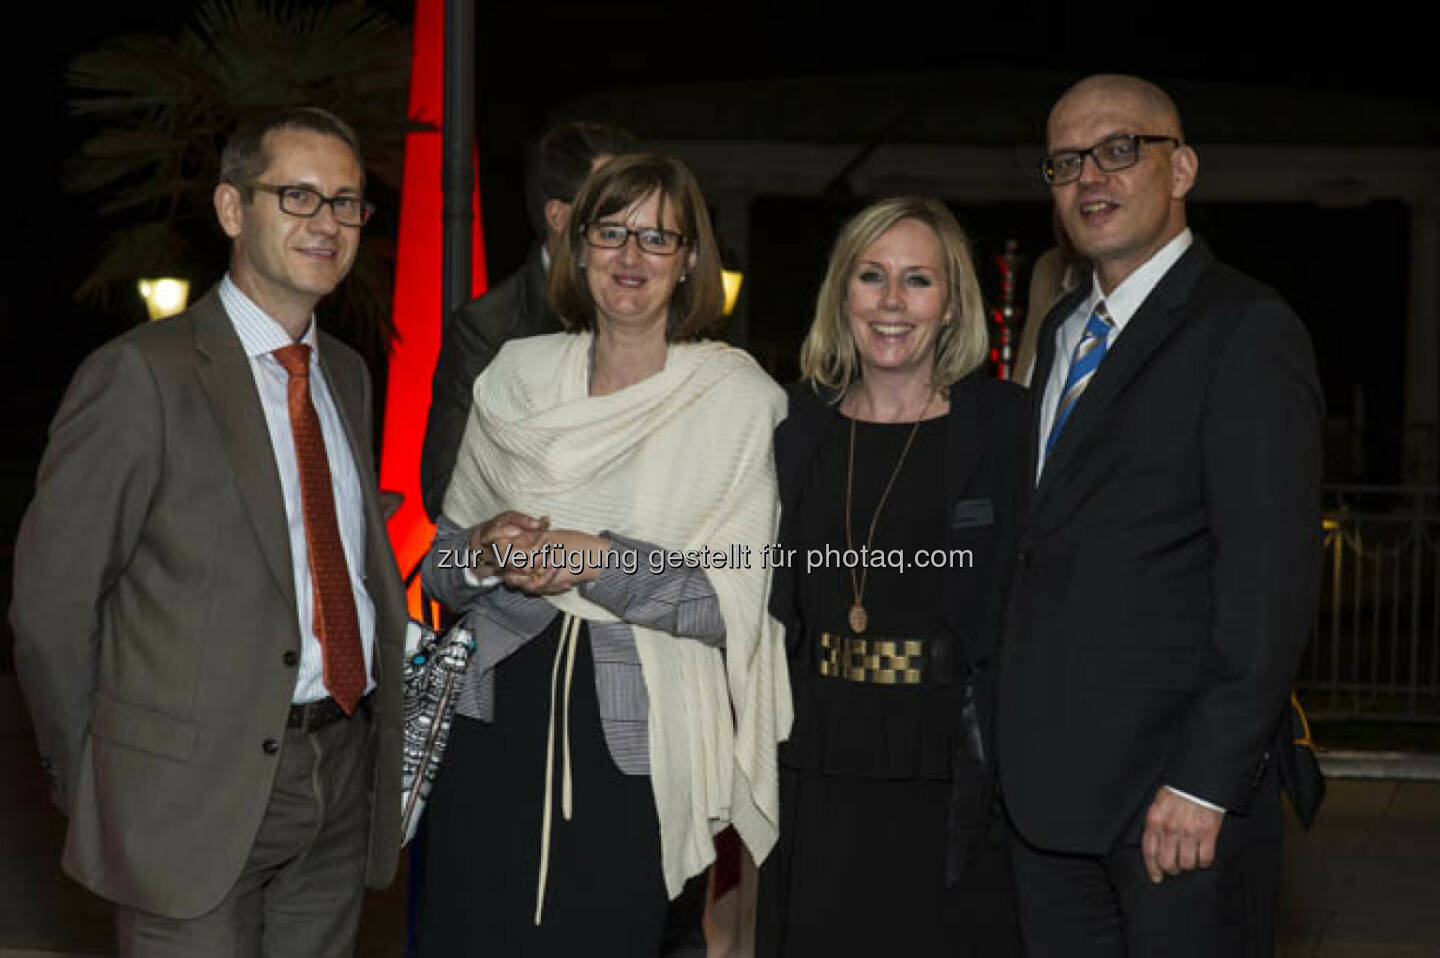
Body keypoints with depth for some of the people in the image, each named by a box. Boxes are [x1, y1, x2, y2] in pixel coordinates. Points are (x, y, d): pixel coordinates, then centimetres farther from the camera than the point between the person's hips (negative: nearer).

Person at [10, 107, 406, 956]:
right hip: (199, 795, -6)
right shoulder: (142, 376, -10)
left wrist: (390, 724, 6)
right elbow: (51, 600, -8)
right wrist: (99, 784, -2)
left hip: (345, 781, 6)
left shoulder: (348, 375, 12)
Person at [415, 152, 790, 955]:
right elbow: (440, 569, 11)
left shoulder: (737, 394, -5)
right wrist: (482, 551, -11)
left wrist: (601, 559, -20)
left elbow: (733, 600, -10)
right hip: (498, 715, 3)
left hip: (636, 740, -3)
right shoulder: (517, 373, 5)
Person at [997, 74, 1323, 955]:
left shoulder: (1246, 330, -9)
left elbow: (1271, 576, -15)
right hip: (1050, 783, 7)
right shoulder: (1063, 331, 16)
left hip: (1177, 789, -7)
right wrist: (1018, 742, 9)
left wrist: (1206, 781, -19)